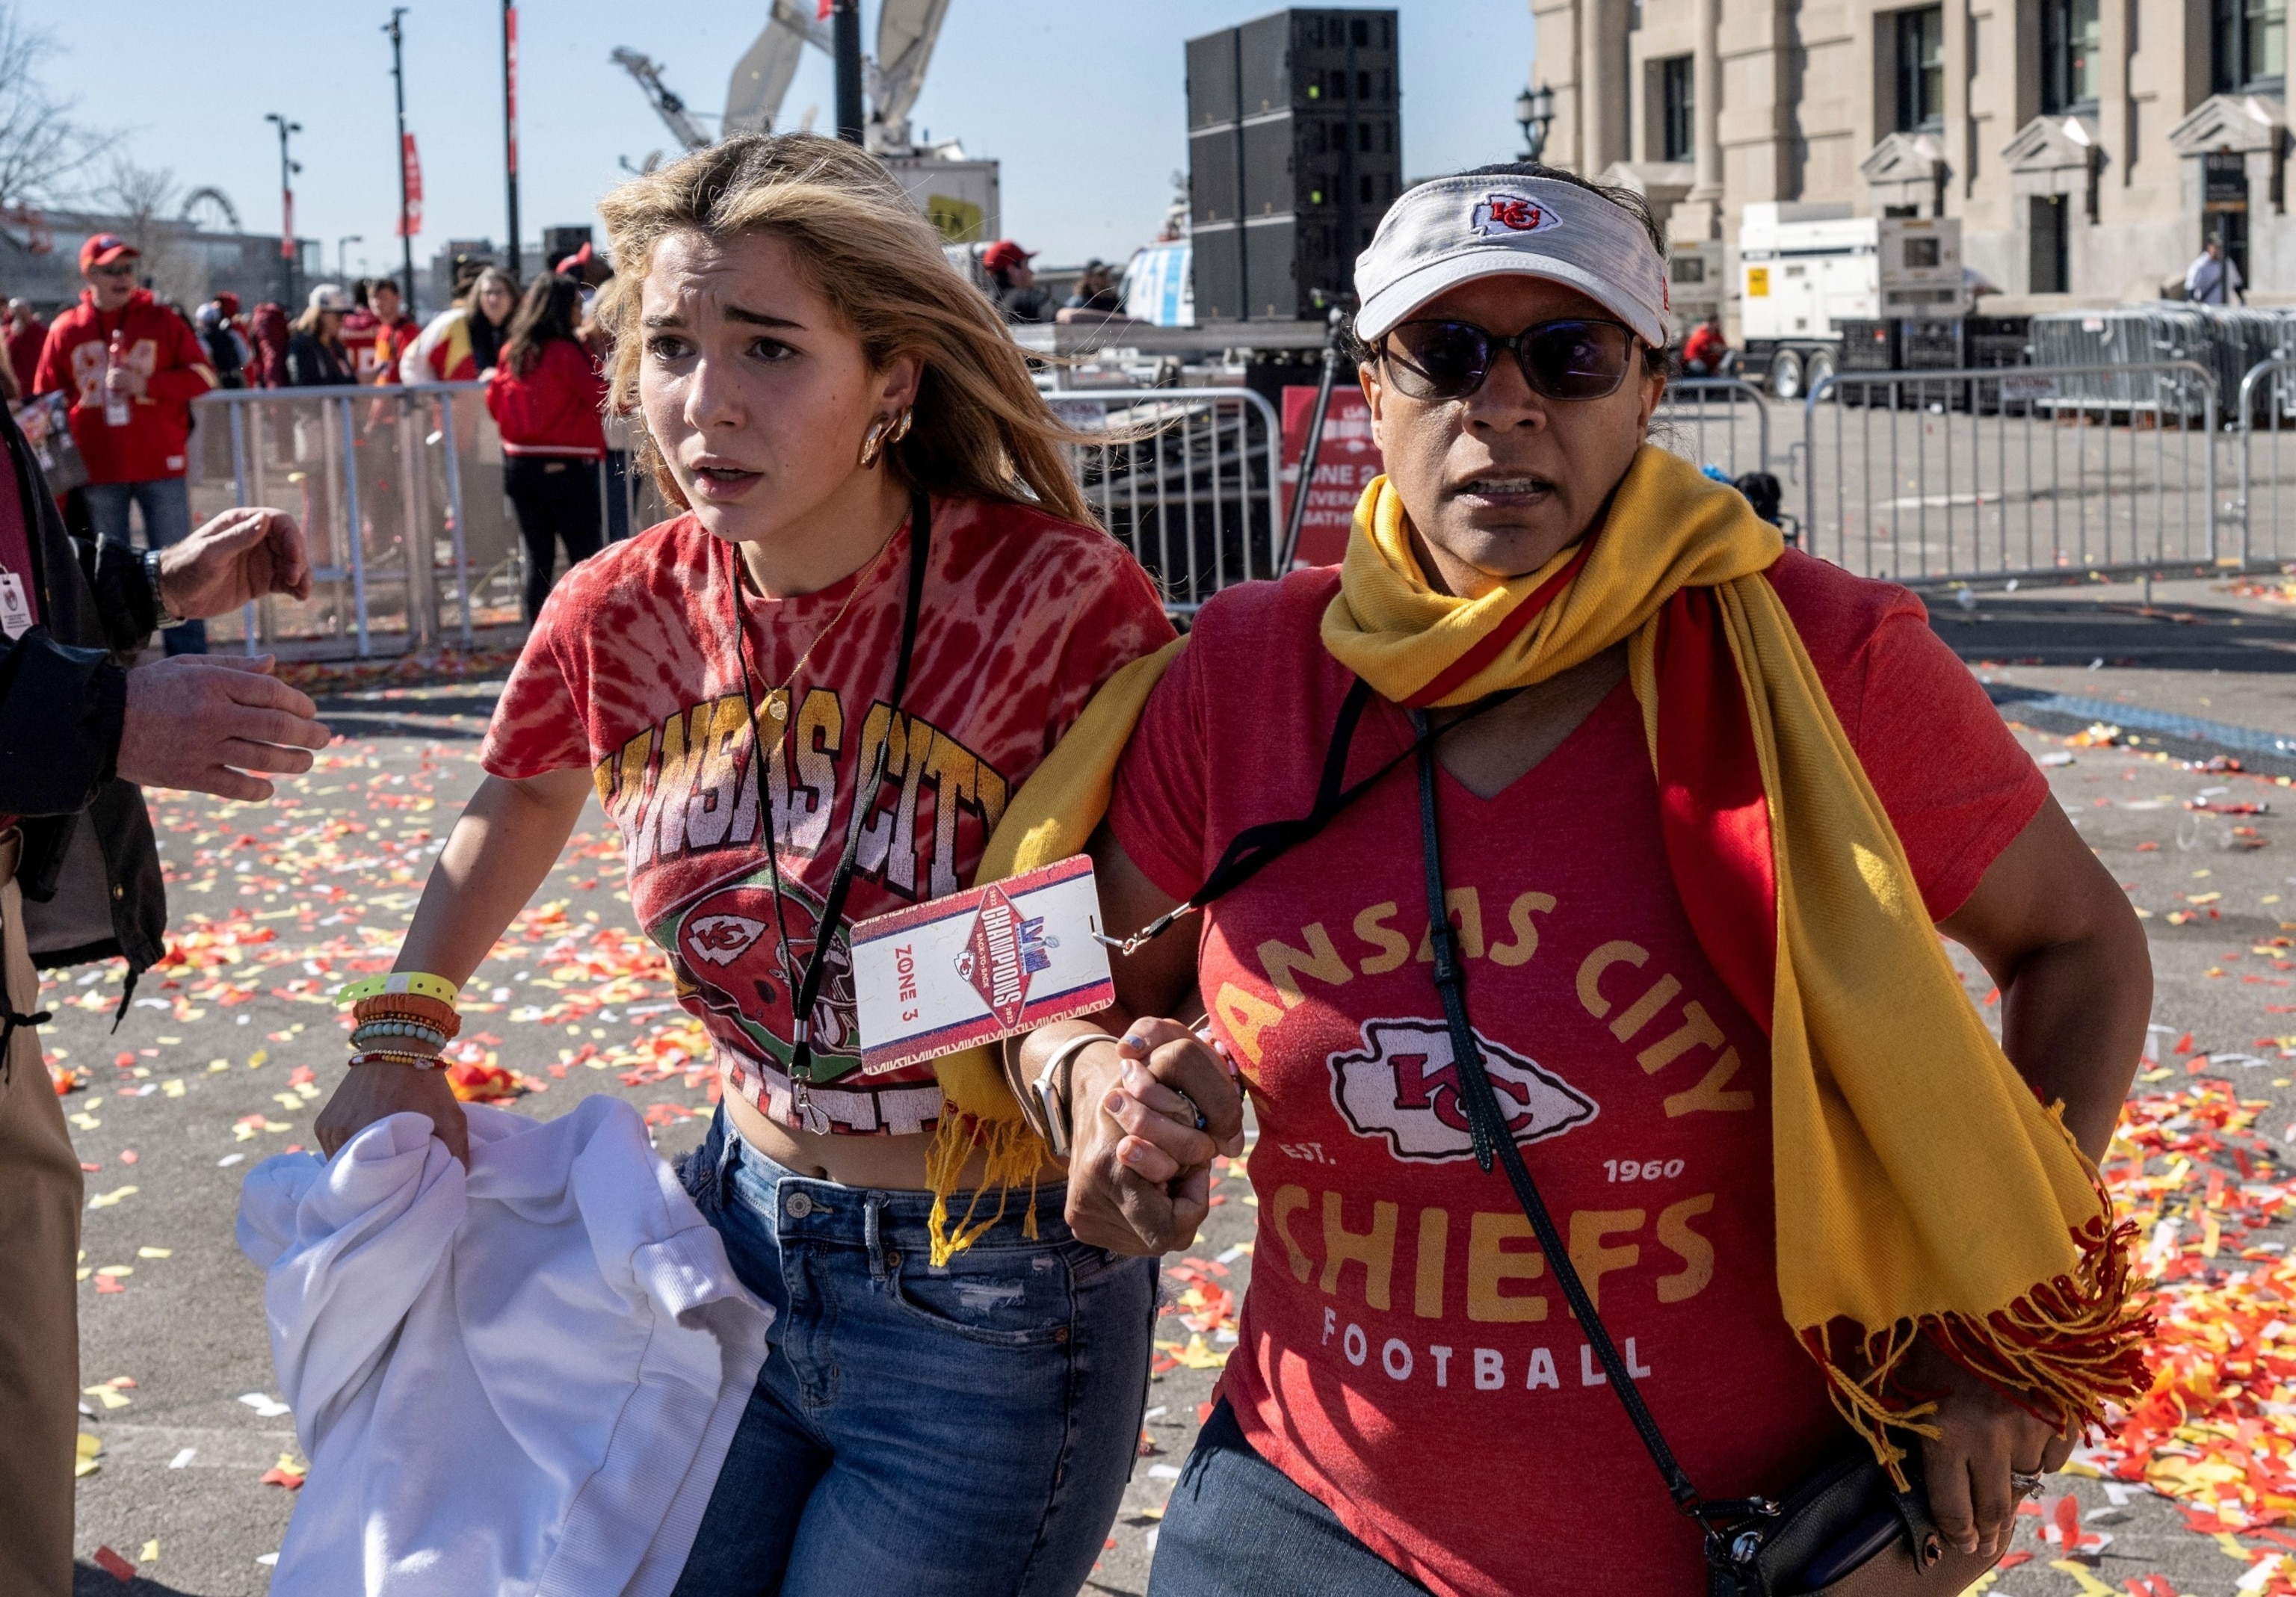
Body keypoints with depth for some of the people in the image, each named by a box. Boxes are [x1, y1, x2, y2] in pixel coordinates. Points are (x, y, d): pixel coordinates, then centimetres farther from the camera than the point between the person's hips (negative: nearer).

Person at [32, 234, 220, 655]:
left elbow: (202, 374, -1)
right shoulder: (65, 330, 5)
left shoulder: (161, 320, 2)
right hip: (99, 471, 1)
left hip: (160, 463, -1)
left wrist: (146, 385, -14)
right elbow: (46, 402, 8)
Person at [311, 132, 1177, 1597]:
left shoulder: (1057, 599, -22)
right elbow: (514, 812, 17)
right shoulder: (626, 616, -6)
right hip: (744, 1246, 5)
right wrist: (400, 1044, 11)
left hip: (995, 1307, -5)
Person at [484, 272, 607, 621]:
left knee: (538, 556, 12)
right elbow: (608, 397, -15)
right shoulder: (565, 351, -13)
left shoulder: (512, 352, 7)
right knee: (584, 556, -2)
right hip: (566, 467, -7)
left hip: (518, 465, 7)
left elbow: (495, 403, 16)